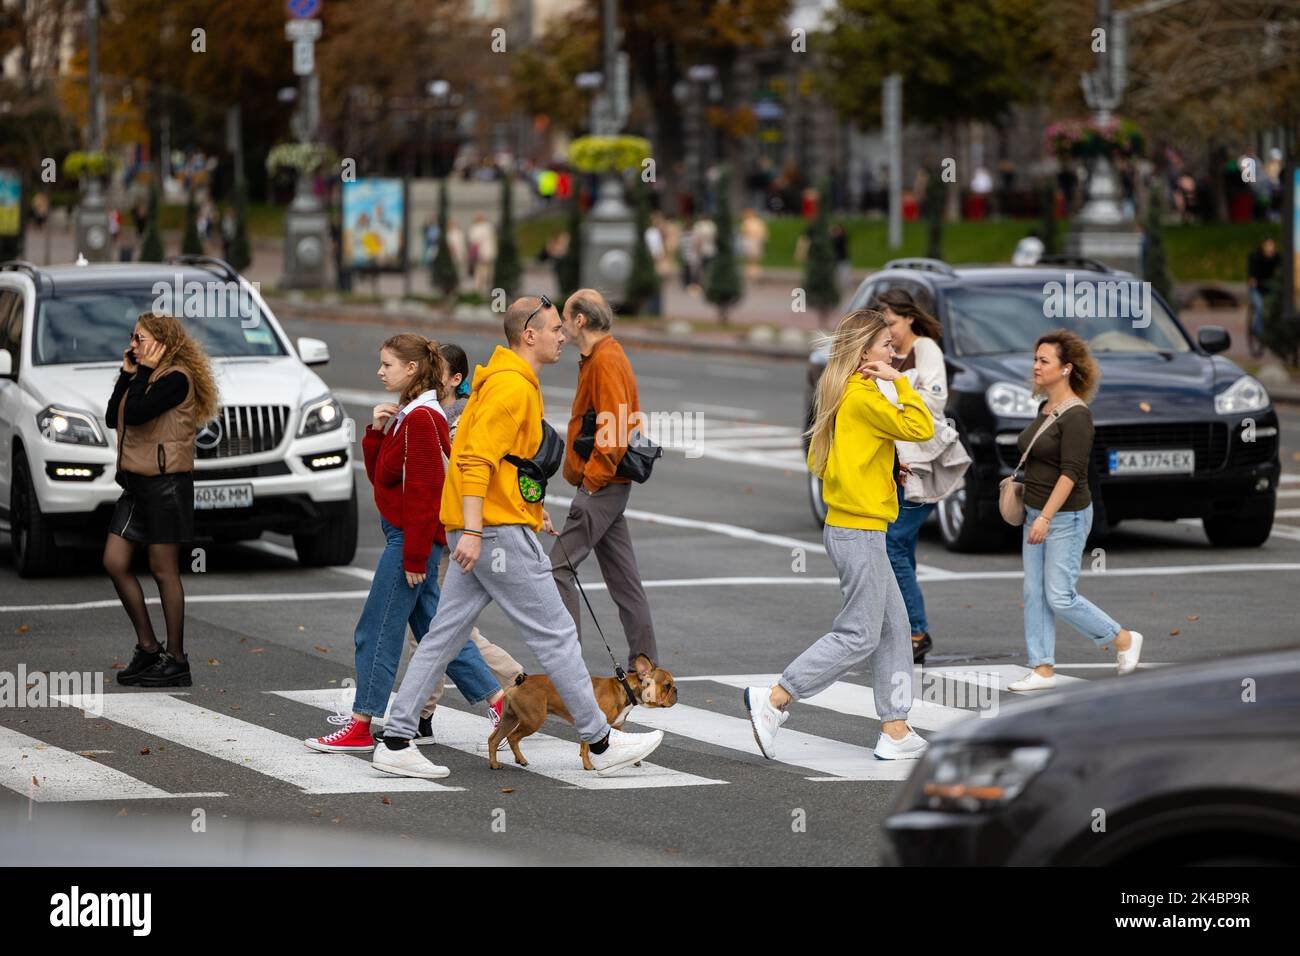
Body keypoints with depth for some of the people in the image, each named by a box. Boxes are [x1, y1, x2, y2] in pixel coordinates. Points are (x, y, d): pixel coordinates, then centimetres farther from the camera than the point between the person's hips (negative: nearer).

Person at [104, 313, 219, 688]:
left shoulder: (176, 378, -13)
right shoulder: (146, 377, 14)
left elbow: (135, 414, -23)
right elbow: (113, 418, 9)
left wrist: (144, 372, -14)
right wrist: (128, 374, 5)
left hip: (165, 482, -9)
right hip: (136, 482, 9)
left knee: (163, 570, -3)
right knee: (114, 562, 6)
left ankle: (176, 660, 4)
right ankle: (147, 647, 15)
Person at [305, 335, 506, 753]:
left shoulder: (421, 419, -17)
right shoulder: (405, 416, 14)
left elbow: (423, 491, -20)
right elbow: (379, 474, 17)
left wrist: (415, 556, -21)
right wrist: (376, 432, 1)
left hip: (413, 537, -10)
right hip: (409, 537, 10)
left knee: (377, 631, -4)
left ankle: (360, 727, 0)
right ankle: (497, 700, 16)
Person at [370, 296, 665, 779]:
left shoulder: (513, 382, 19)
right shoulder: (511, 386, -14)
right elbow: (475, 459, -22)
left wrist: (530, 508, 31)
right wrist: (472, 531, -27)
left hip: (478, 535, 11)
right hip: (499, 533, -11)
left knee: (443, 637, 8)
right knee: (555, 634, -3)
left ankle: (396, 743, 7)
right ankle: (601, 743, 4)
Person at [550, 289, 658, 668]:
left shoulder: (605, 361, -14)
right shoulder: (604, 356, 17)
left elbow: (616, 425, -23)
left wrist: (593, 477, -20)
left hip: (600, 485, -11)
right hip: (609, 484, 11)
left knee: (560, 566, -11)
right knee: (622, 577, 12)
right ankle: (644, 663, 15)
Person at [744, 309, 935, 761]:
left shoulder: (843, 395, 12)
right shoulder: (865, 397, -16)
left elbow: (816, 460, 15)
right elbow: (921, 428, -18)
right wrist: (901, 382, -11)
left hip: (847, 525, 10)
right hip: (859, 532, -10)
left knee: (894, 628, 12)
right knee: (859, 635, -6)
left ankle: (895, 731, 13)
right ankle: (772, 700, -6)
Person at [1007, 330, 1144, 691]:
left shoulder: (1075, 415, -17)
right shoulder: (1045, 409, 9)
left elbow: (1071, 472, -22)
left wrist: (1046, 518, -26)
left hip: (1066, 516, -9)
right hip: (1037, 513, 9)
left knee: (1060, 597, -6)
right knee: (1034, 594, 6)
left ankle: (1125, 639, 11)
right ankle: (1043, 669, 11)